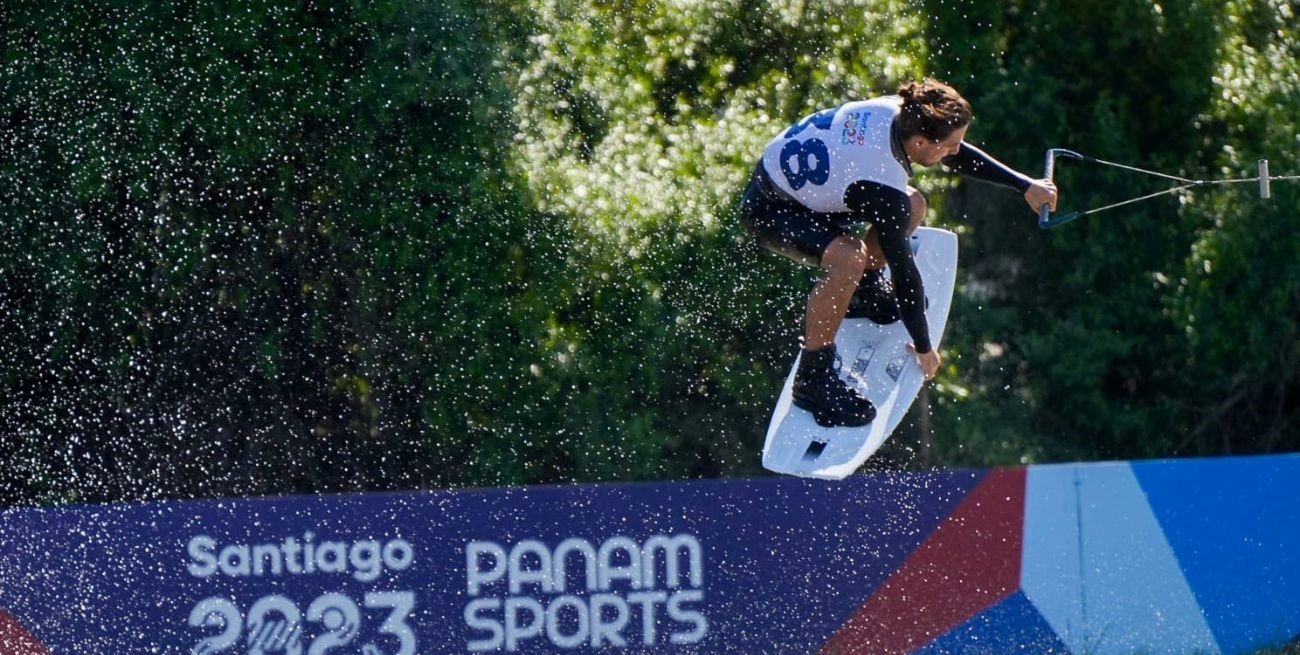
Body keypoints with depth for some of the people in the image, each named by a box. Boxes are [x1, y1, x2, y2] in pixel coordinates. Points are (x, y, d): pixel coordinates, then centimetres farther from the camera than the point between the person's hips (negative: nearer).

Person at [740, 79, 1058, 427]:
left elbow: (959, 156, 5)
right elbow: (903, 268, -27)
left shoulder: (895, 111, -15)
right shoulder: (883, 186, -37)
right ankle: (811, 378, -19)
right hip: (768, 206, -9)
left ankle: (864, 291, 22)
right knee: (848, 260, -32)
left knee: (912, 206, 4)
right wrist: (923, 348, -17)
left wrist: (1025, 185, 8)